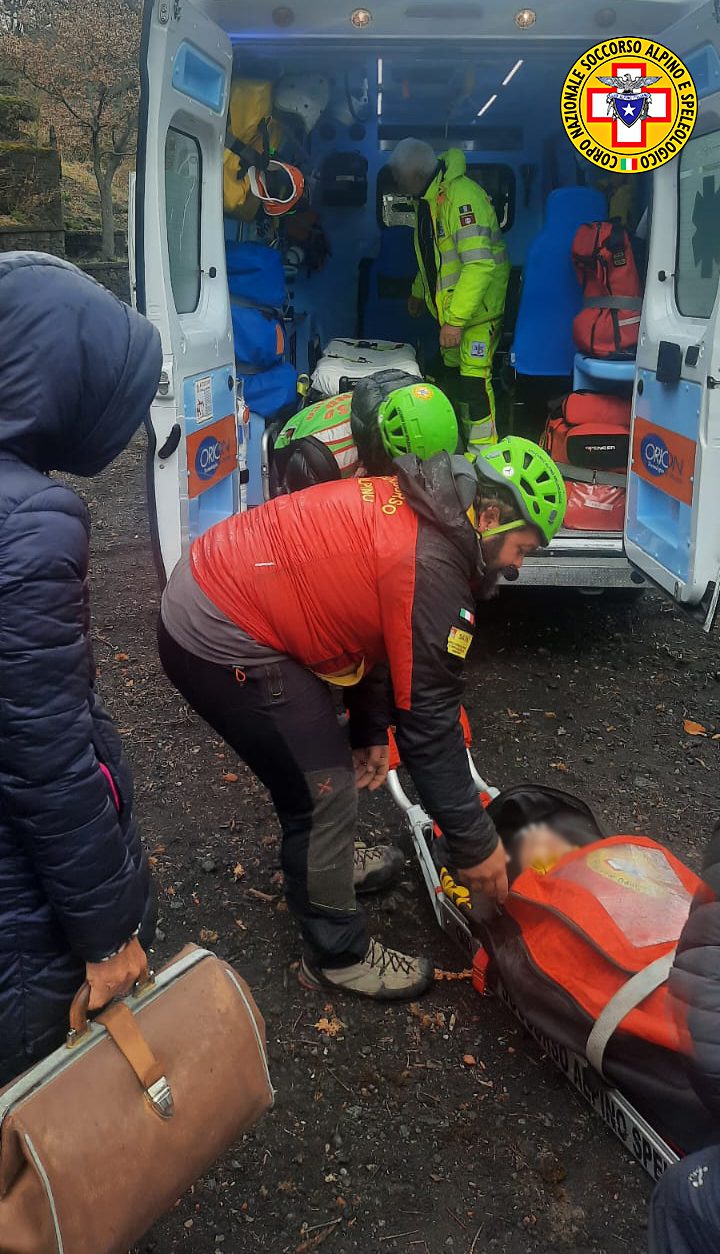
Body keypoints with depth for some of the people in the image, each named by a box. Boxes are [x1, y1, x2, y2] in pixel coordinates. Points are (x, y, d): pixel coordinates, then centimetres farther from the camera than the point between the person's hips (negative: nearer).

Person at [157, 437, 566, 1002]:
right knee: (325, 790, 0)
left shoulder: (410, 510, 9)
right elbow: (428, 716, -18)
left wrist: (369, 733, 24)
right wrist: (476, 842, -8)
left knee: (316, 752, 26)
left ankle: (328, 859, 49)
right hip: (221, 645, -10)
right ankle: (339, 955, 18)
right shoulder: (432, 564, -21)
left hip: (205, 590, 10)